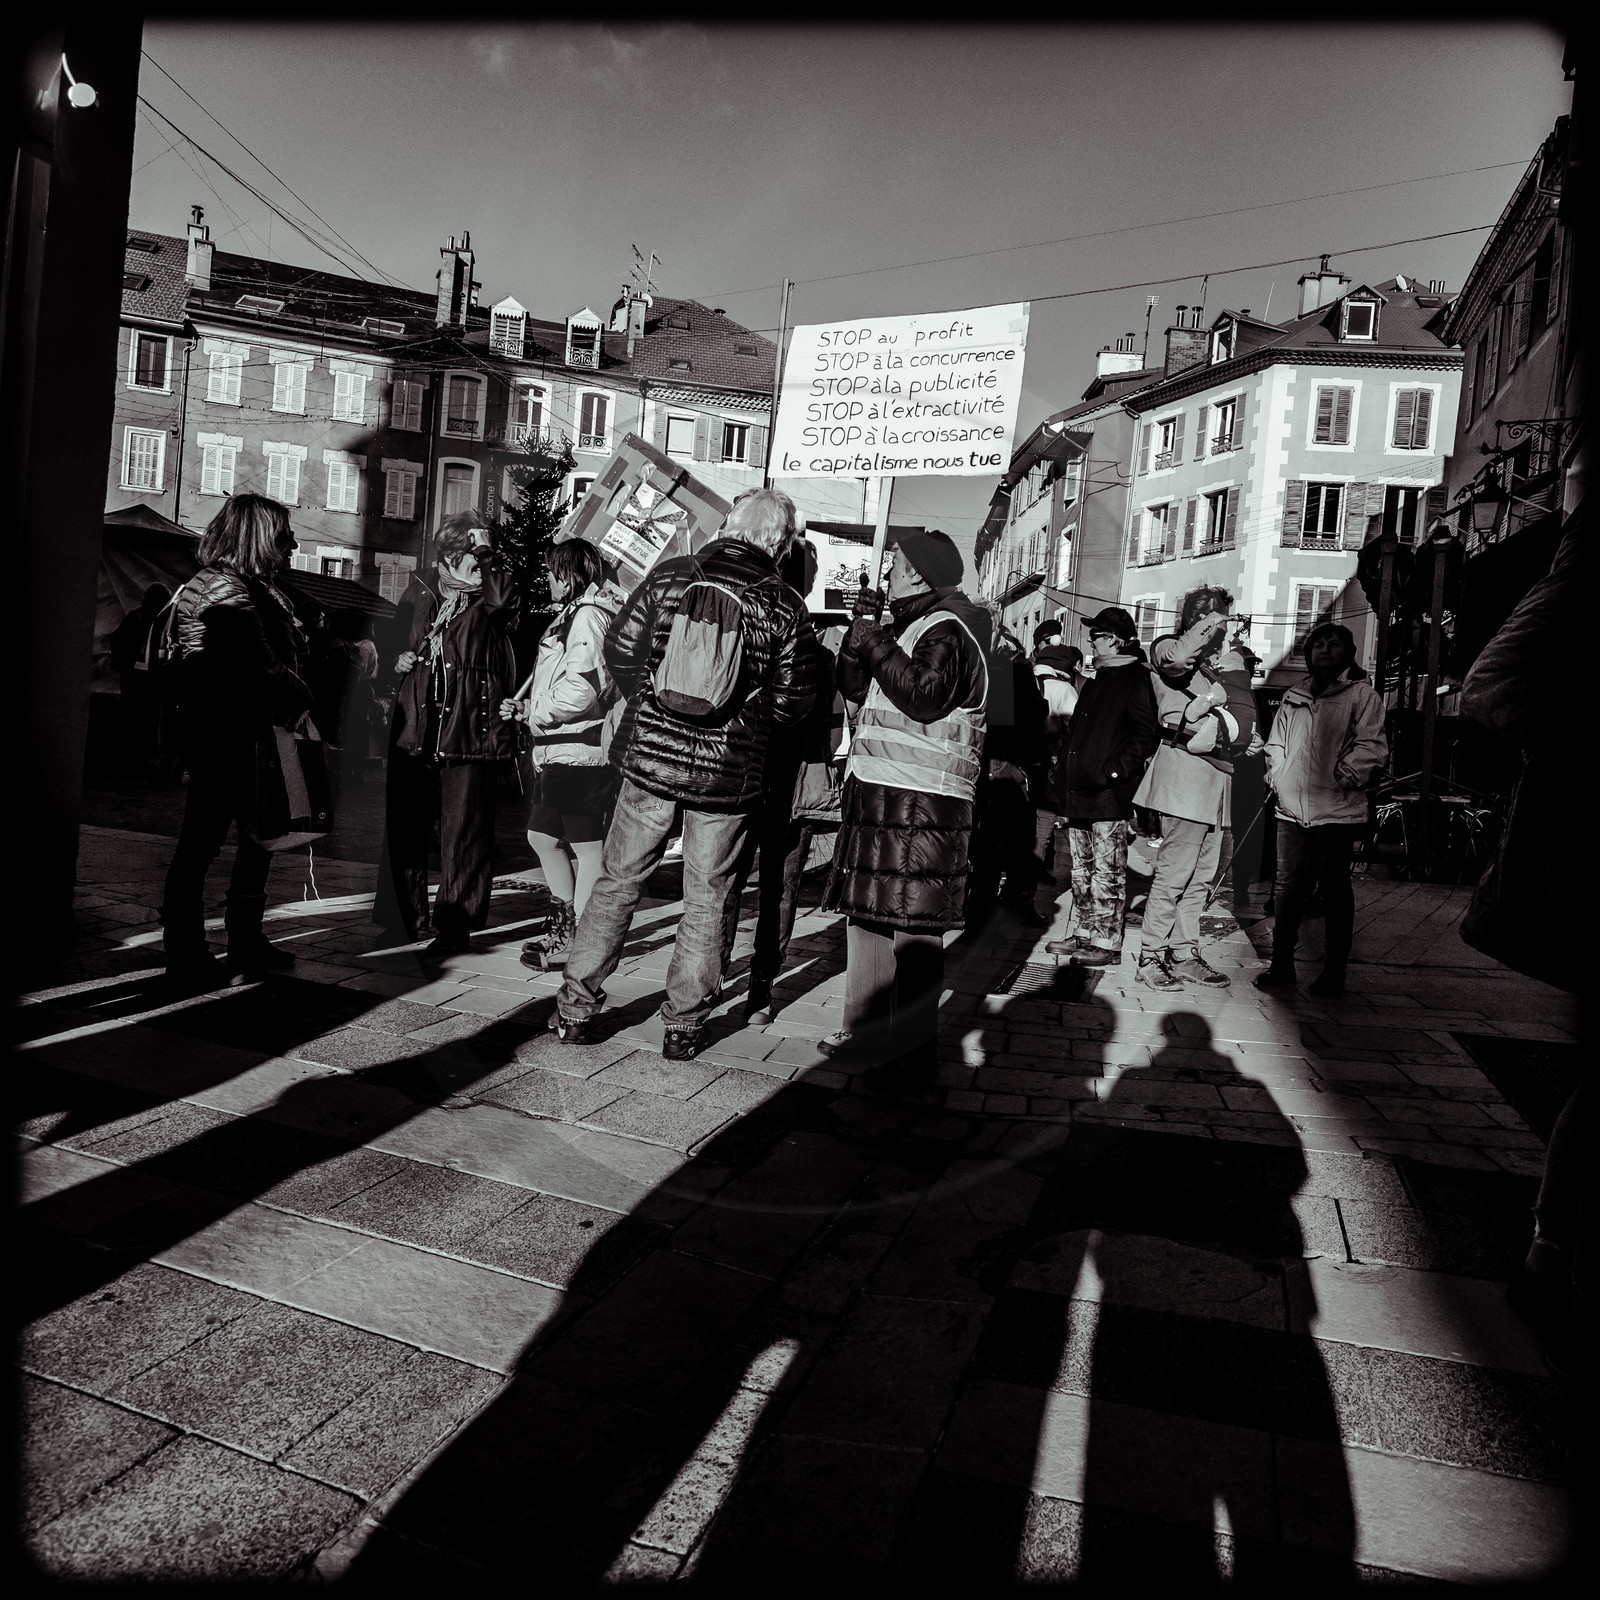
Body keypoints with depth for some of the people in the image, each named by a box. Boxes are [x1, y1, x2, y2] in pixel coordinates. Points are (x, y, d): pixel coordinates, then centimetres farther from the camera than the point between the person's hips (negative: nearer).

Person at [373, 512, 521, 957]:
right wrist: (398, 662, 9)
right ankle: (403, 921, 25)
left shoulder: (487, 607, 0)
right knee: (402, 832, 11)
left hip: (468, 738, -5)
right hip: (414, 735, 5)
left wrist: (485, 553, -16)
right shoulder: (419, 600, 15)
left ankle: (455, 926, 12)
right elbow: (399, 645, 30)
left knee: (462, 836, 0)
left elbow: (505, 599, -24)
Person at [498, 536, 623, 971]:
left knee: (586, 845, -1)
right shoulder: (572, 614, 21)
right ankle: (567, 922, 29)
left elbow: (582, 687, -24)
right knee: (542, 837, 17)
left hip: (579, 751, -11)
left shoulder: (589, 614, -12)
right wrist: (525, 708, 13)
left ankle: (576, 941, 7)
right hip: (558, 751, 11)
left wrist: (538, 714, -11)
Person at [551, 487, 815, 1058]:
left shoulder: (669, 576, -1)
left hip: (651, 755, 1)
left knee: (617, 881, 13)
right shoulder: (785, 607, -4)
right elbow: (793, 701, -1)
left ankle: (576, 1008, 19)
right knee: (706, 899, 11)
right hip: (730, 772, -1)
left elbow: (619, 649, 3)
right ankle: (682, 1025, 18)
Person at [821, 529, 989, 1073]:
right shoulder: (906, 626, 21)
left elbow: (926, 696, -22)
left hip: (919, 804, -10)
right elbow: (852, 686, 20)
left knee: (913, 925, -7)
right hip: (879, 796, 10)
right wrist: (862, 628, 6)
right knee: (867, 912, 13)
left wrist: (877, 645, -14)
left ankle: (912, 1044, -1)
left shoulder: (947, 630, -7)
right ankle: (866, 1028, 22)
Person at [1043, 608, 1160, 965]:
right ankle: (1082, 934, 21)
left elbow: (1146, 736, -14)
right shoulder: (1096, 681, 21)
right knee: (1081, 869, 13)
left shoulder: (1136, 680, -6)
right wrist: (1064, 792, 20)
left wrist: (1114, 770, -20)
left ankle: (1107, 943, 2)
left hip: (1109, 796, -9)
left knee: (1107, 872, -4)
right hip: (1078, 794, 9)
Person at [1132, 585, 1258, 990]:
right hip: (1184, 770, -7)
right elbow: (1180, 658, -23)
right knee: (1173, 872, -9)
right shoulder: (1166, 649, 4)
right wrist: (1212, 622, -5)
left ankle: (1185, 954, 16)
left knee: (1201, 875, 9)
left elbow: (1243, 721, 12)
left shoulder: (1228, 662, 22)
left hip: (1217, 775, 7)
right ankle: (1150, 956, -2)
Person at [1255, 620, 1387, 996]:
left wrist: (1343, 777, -15)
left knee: (1336, 890, 3)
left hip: (1337, 810, -4)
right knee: (1288, 887, 6)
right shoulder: (1293, 697, 16)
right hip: (1292, 808, 4)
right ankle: (1281, 965, 14)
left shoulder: (1362, 695, 2)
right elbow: (1275, 743, 22)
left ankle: (1334, 972, 11)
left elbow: (1372, 746, -6)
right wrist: (1277, 778, 7)